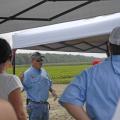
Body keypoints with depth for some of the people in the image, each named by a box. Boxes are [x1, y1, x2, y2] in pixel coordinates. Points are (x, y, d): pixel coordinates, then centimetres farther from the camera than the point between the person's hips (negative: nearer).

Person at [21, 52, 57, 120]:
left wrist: (52, 91, 4)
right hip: (35, 105, -7)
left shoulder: (44, 72, 9)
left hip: (45, 104, 7)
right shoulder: (28, 73, -11)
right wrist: (21, 81, -34)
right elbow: (23, 87, -15)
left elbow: (49, 84, 21)